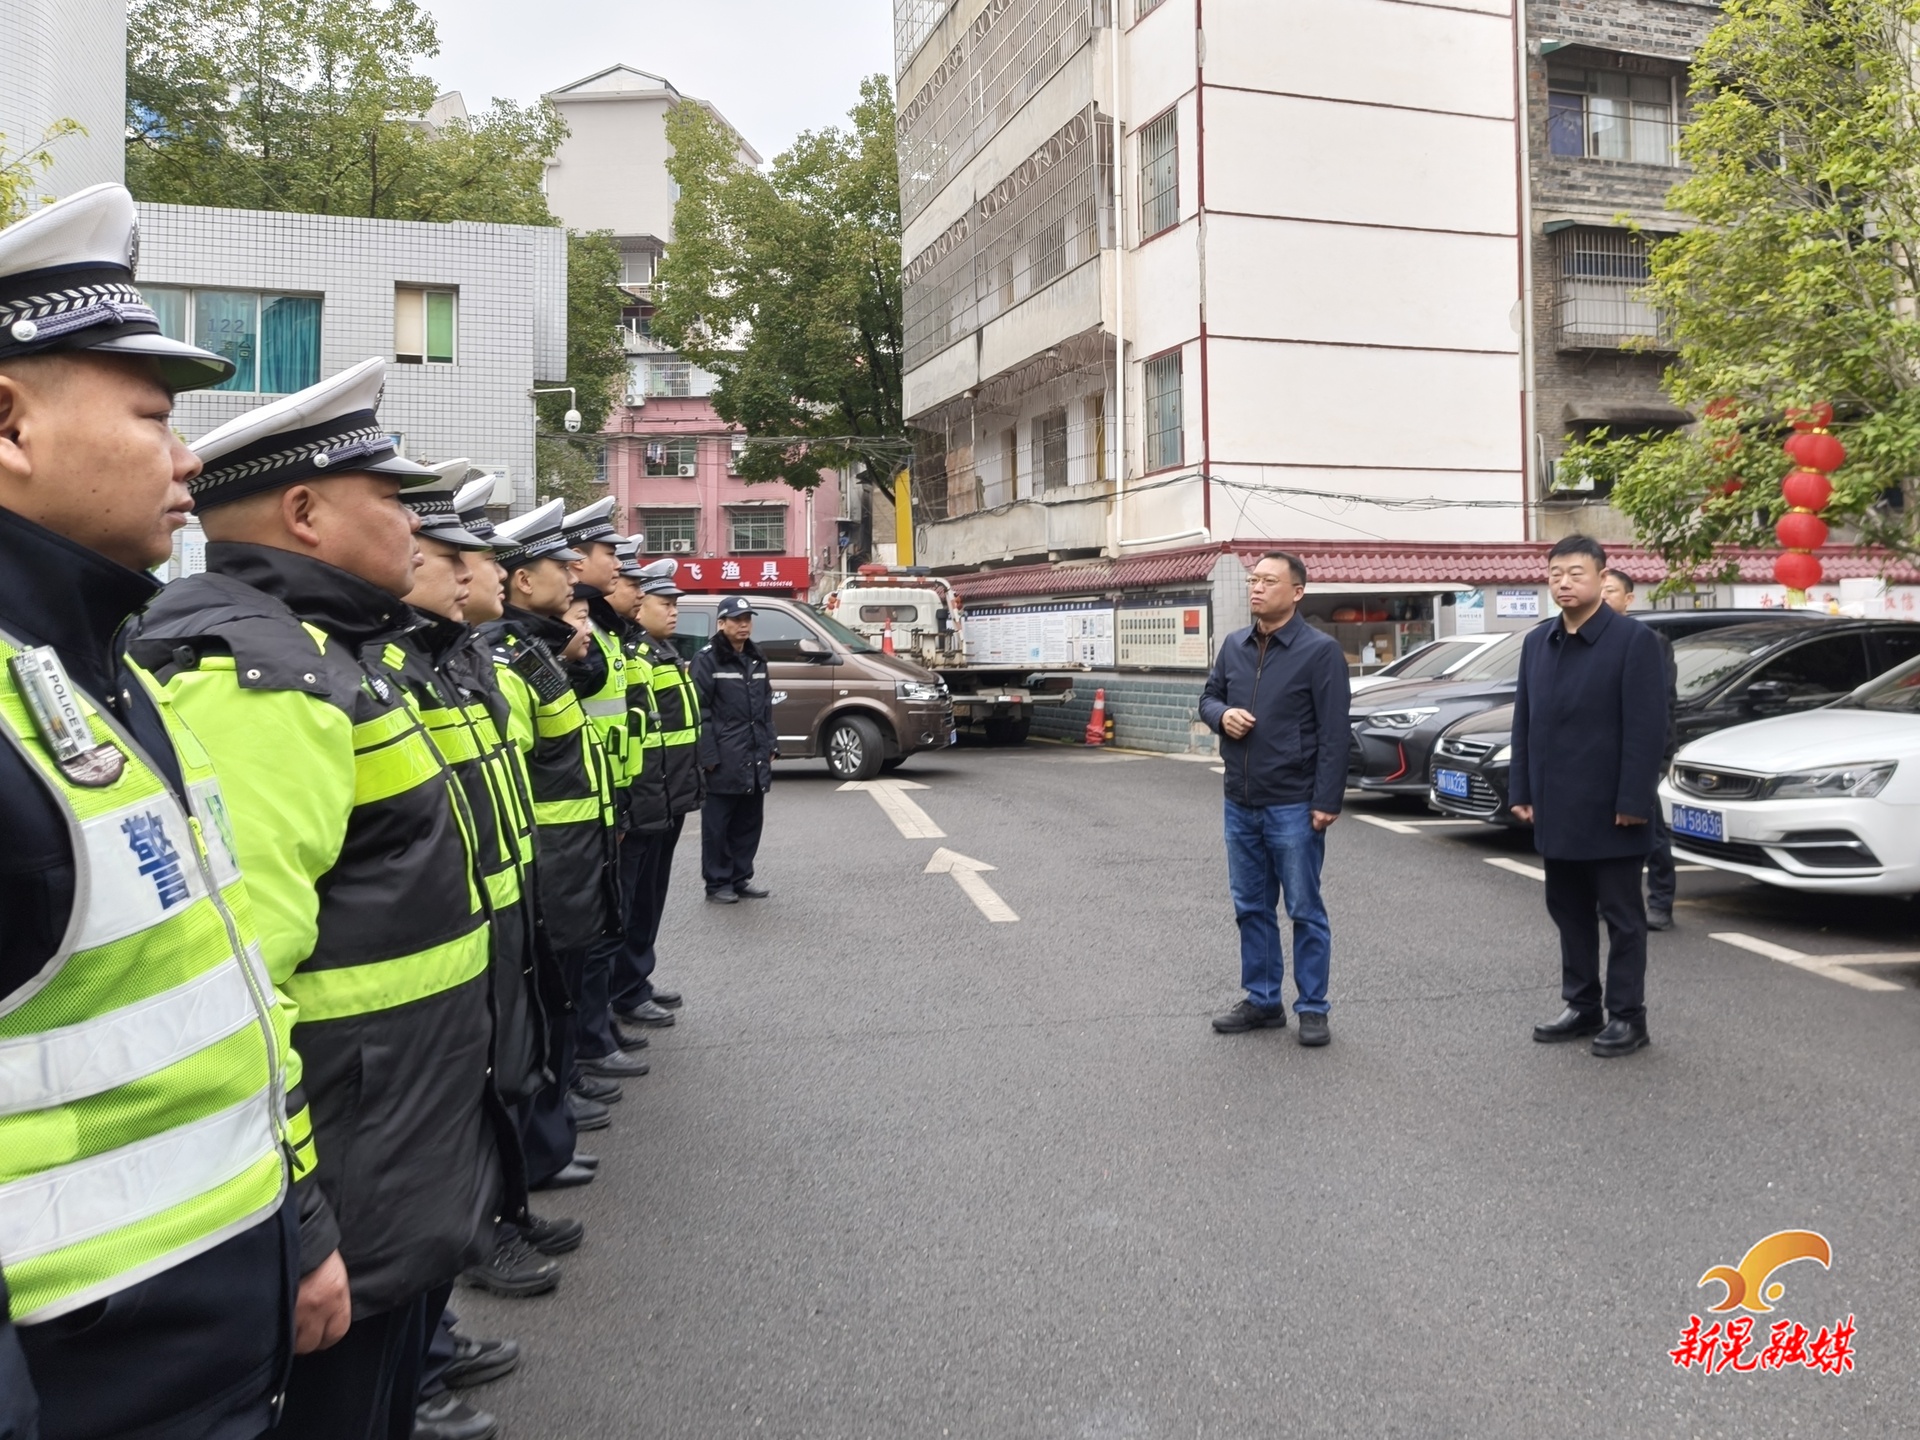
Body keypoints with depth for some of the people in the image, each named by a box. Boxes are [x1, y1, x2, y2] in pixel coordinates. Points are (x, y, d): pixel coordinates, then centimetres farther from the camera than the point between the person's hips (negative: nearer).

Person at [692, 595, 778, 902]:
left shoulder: (756, 660, 15)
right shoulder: (707, 660, -8)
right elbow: (700, 712, -12)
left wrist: (769, 747, 13)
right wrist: (708, 756, -17)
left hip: (755, 760, 7)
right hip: (722, 760, -7)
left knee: (750, 822, 12)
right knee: (718, 824, 2)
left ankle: (741, 879, 23)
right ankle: (717, 883, 11)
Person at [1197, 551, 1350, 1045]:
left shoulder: (1320, 650, -9)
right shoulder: (1233, 646, 9)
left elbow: (1334, 732, -11)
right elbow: (1209, 696, 21)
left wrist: (1327, 801, -16)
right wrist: (1221, 715, -4)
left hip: (1293, 805, -6)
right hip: (1240, 803, 6)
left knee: (1305, 910, 4)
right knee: (1251, 908, 13)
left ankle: (1312, 1008, 15)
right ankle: (1262, 1000, 26)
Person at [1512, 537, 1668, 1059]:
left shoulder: (1633, 640, -9)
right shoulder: (1536, 642, 10)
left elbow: (1647, 729, -12)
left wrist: (1633, 802, -16)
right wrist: (1522, 791, 6)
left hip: (1608, 810, -6)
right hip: (1556, 809, 6)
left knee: (1621, 916, 5)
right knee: (1569, 912, 14)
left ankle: (1627, 1015, 14)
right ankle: (1582, 1006, 25)